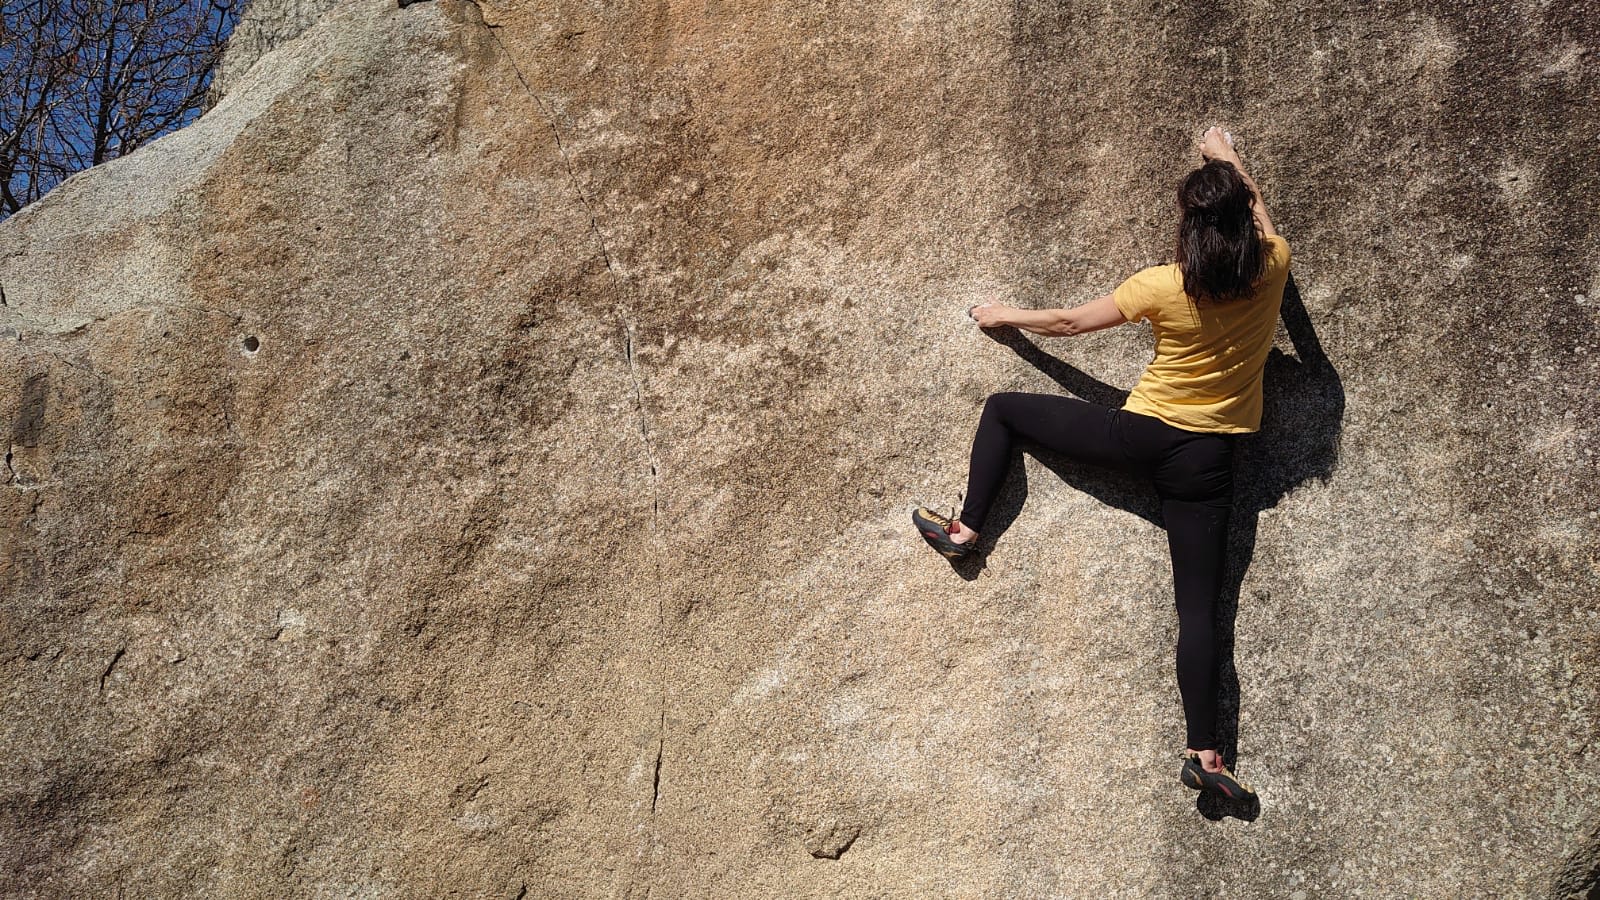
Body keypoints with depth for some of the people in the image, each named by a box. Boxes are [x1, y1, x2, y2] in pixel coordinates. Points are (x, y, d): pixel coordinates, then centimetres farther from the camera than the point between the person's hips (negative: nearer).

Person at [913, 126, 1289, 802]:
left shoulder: (1162, 286, -13)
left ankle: (967, 528, 14)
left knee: (1003, 410, 16)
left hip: (1141, 436, -3)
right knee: (1199, 608, 2)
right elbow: (1259, 216, 19)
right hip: (1207, 462, 3)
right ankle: (1204, 752, -5)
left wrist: (1008, 315, 17)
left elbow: (1068, 324, -1)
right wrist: (1229, 159, 35)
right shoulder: (1272, 268, -6)